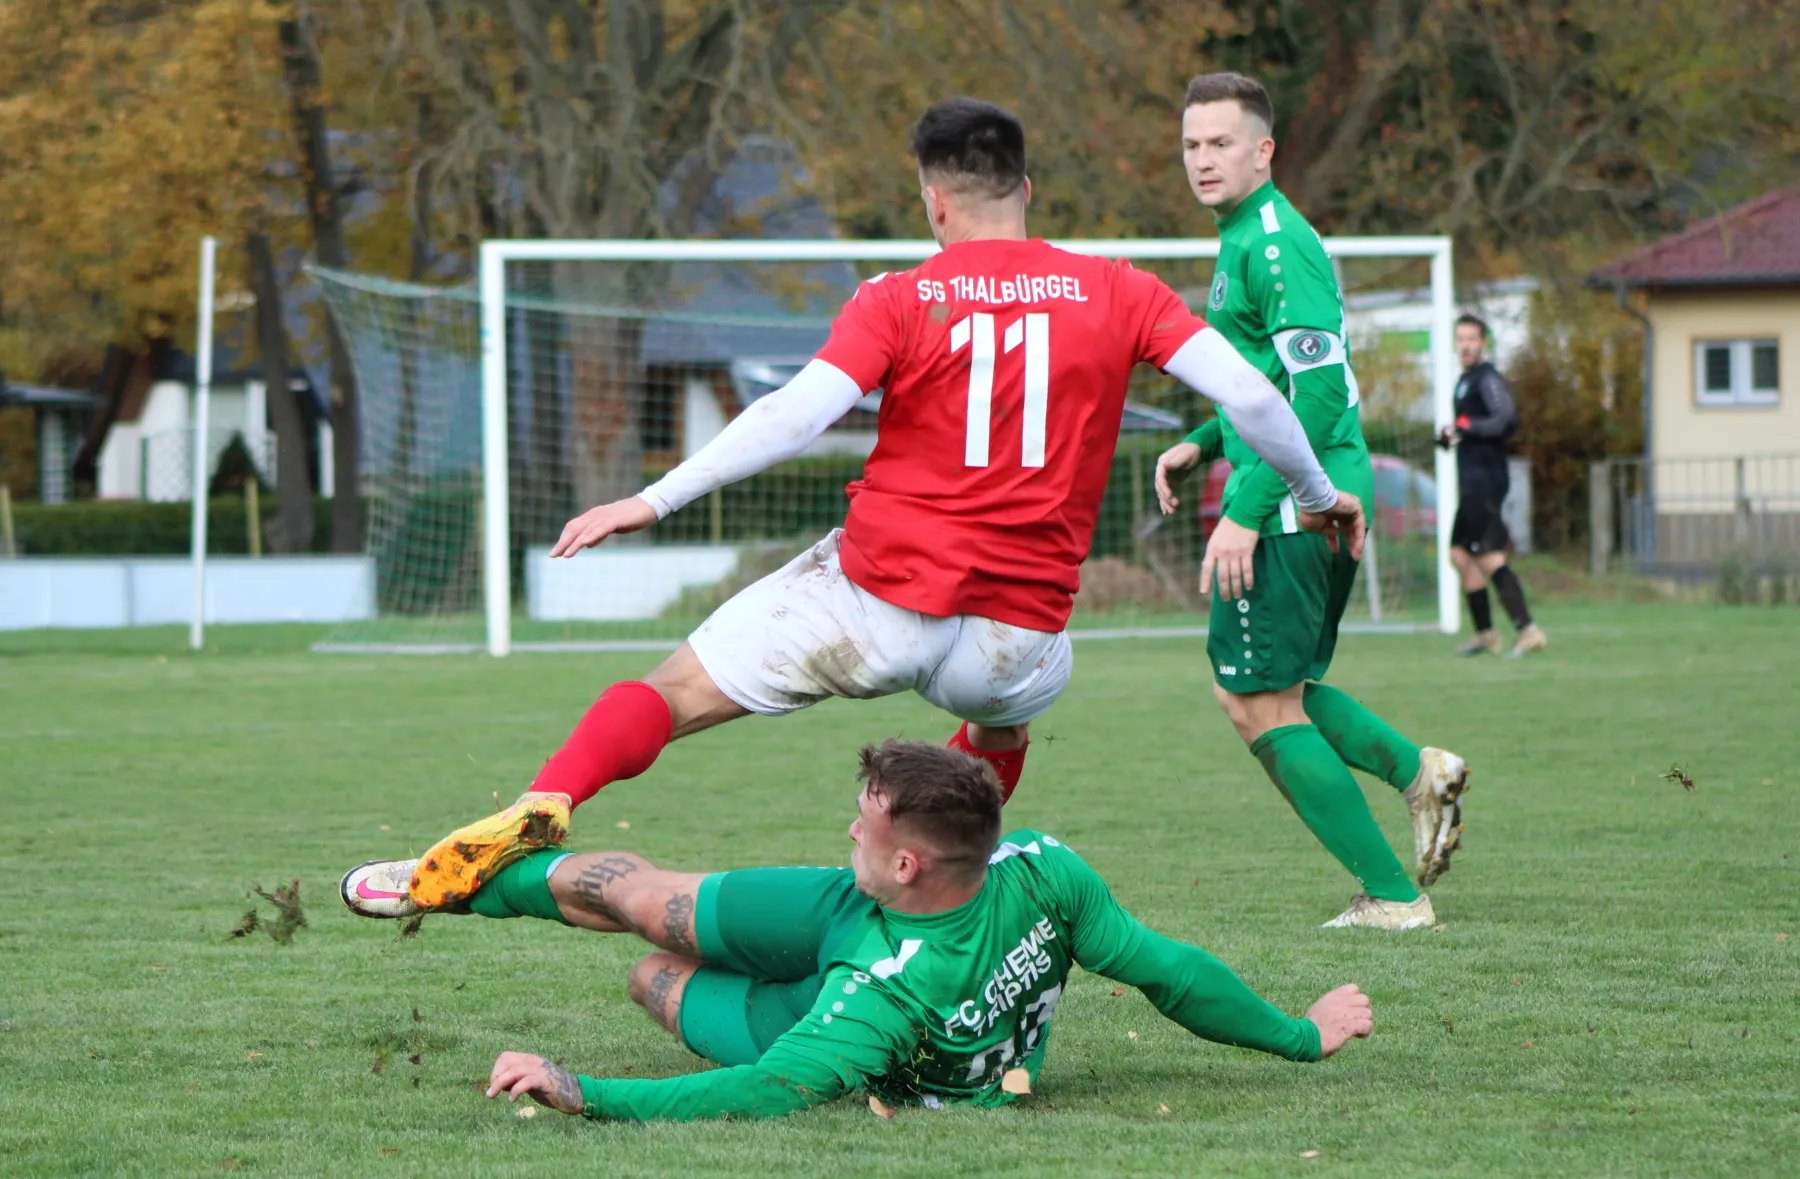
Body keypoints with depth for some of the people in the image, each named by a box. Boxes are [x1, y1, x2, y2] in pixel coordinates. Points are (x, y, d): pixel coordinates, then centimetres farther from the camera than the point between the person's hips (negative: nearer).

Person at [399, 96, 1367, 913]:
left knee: (677, 690, 4)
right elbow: (1248, 394, -1)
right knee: (1003, 722, 39)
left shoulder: (898, 303, -2)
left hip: (878, 599, -3)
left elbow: (795, 415, -14)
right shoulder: (1116, 294, 4)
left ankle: (542, 811, -20)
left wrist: (653, 500, -12)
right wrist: (1317, 494, 16)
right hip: (1020, 636, 3)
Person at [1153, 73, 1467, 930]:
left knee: (1263, 706, -4)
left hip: (1292, 505, -10)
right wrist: (1203, 445, 17)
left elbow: (1317, 391, -23)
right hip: (1327, 500, 10)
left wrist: (1246, 512, -24)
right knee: (1252, 691, 18)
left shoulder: (1275, 244, -14)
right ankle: (1416, 769, 7)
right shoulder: (1245, 241, 18)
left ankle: (1390, 894, -2)